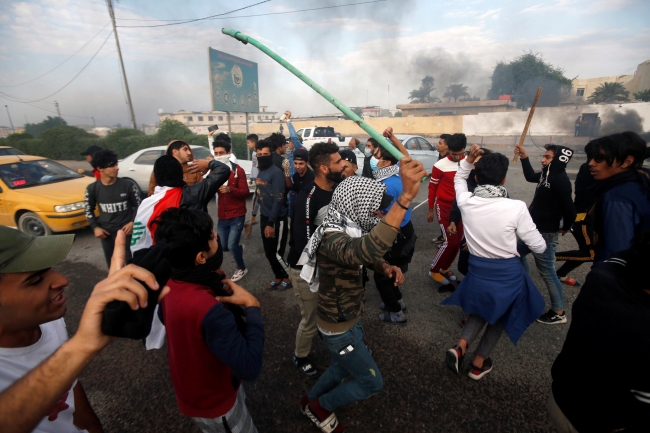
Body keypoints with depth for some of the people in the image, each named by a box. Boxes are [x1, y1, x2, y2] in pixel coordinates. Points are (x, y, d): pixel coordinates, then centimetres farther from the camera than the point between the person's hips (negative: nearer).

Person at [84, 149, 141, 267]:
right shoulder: (92, 189, -4)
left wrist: (132, 222, -13)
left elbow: (138, 205, 0)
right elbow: (88, 210, 10)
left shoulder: (128, 185, -9)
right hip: (106, 233, 2)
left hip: (126, 230, -2)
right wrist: (95, 227, -2)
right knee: (112, 265, 16)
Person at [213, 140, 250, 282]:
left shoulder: (238, 170, -8)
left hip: (237, 215, -5)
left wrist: (230, 189, -31)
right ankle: (239, 249, 43)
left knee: (231, 246, -5)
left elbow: (245, 192, -13)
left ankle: (241, 268, 22)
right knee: (223, 247, 10)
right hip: (222, 216, 5)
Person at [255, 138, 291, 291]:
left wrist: (271, 223, -19)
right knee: (269, 252, 14)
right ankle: (278, 277, 31)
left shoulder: (276, 172, -16)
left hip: (277, 219, -7)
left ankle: (289, 277, 23)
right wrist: (264, 219, 13)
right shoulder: (260, 172, 8)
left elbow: (278, 200, -19)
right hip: (264, 217, 7)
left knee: (276, 253, 2)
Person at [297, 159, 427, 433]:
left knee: (344, 368, 30)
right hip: (339, 329, -8)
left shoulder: (348, 229, -4)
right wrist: (405, 197, -62)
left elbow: (366, 254, 10)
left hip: (350, 318, 9)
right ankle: (321, 406, 36)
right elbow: (365, 251, -56)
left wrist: (386, 267, -12)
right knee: (372, 382, 12)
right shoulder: (332, 238, -34)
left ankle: (311, 400, 55)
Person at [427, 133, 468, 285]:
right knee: (450, 241, -8)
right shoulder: (440, 165, -14)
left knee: (458, 241, 10)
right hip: (445, 207, -5)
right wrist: (430, 210, -1)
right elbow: (432, 187, -5)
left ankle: (445, 268, 29)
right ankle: (434, 270, 12)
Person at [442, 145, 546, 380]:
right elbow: (539, 246, -8)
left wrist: (469, 159, 2)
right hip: (508, 274, -2)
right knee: (499, 317, 26)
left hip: (478, 271, 3)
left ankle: (460, 347, 12)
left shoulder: (466, 202, -12)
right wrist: (518, 236, 9)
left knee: (481, 311, 31)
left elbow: (459, 178, 13)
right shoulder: (516, 207, -21)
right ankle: (478, 364, 34)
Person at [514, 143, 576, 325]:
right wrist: (524, 158, 13)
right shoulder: (547, 174, 4)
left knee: (547, 272, 1)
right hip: (535, 230, 10)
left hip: (545, 234, -10)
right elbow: (530, 177, 25)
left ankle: (558, 313, 18)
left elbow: (569, 210, -25)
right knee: (517, 253, 25)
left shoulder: (560, 180, -24)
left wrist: (565, 228, -7)